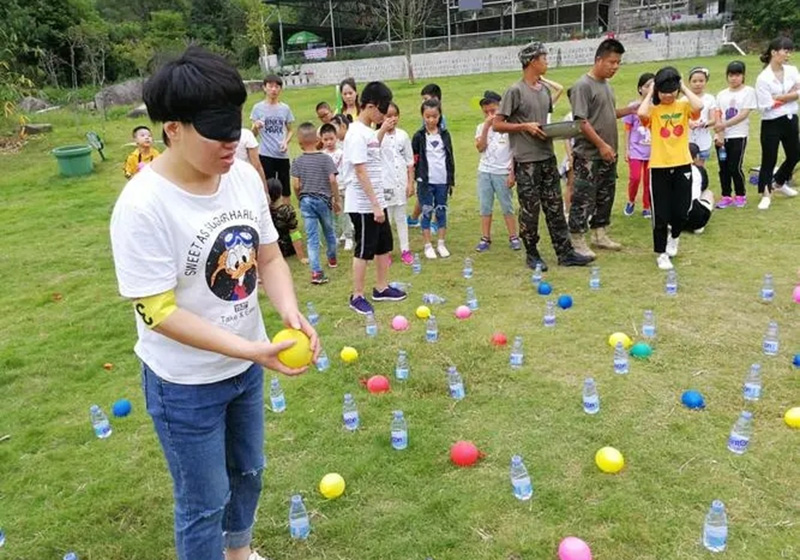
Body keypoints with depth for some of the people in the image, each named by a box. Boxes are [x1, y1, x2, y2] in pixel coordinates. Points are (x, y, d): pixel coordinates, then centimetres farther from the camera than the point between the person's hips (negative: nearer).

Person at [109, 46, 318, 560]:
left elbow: (268, 256, 2)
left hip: (246, 366, 7)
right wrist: (250, 349, -29)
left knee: (248, 471, 28)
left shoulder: (245, 176, -8)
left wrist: (289, 310, -17)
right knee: (204, 502, 12)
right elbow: (157, 312, -25)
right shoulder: (143, 206, -26)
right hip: (185, 384, -7)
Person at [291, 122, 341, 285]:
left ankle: (316, 271, -7)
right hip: (324, 200, 0)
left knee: (312, 237, 1)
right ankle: (332, 259, 43)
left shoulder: (297, 162, -2)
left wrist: (301, 199, 11)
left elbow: (295, 185, -6)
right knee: (329, 231, 22)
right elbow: (332, 180, -12)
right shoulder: (325, 158, -5)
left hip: (306, 201, 0)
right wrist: (337, 200, -2)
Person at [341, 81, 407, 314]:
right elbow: (360, 172, -22)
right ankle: (357, 296, 13)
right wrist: (375, 205, -22)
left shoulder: (369, 131, 10)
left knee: (384, 245, 17)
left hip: (376, 202, 9)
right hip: (363, 205, -9)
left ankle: (381, 288, 31)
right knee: (364, 250, 0)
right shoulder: (357, 134, -18)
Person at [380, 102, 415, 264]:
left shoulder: (403, 135, 3)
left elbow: (409, 161, 7)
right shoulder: (378, 135, -7)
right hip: (384, 183, -3)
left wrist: (411, 182, 4)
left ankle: (405, 250, 20)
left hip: (401, 182, 3)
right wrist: (383, 129, -38)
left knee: (401, 217, 13)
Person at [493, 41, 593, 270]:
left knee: (555, 208, 9)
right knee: (530, 210, 1)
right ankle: (532, 254, 16)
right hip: (526, 161, -7)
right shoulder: (515, 91, -10)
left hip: (548, 157, 7)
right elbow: (497, 124, -10)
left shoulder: (544, 90, 12)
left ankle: (565, 253, 15)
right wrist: (525, 126, -17)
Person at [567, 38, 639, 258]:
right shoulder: (583, 86, -14)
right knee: (584, 199, -4)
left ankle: (600, 235, 27)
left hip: (608, 155, 9)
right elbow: (581, 121, -19)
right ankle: (577, 241, 4)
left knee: (605, 197, 15)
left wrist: (629, 110, 6)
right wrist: (601, 145, -20)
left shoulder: (606, 84, 13)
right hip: (589, 156, -9)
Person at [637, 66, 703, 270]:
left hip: (682, 165, 2)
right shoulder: (653, 109, -3)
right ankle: (661, 253, 16)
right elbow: (641, 113, -27)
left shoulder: (684, 106, 1)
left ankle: (673, 237, 38)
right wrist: (649, 94, -11)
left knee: (681, 211, 6)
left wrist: (685, 88, -8)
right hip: (659, 167, -2)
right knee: (660, 214, 3)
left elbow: (698, 106, -21)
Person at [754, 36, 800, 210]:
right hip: (771, 124, -6)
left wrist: (779, 98, -17)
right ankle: (765, 194, 13)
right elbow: (766, 105, -19)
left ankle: (778, 183, 40)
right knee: (769, 160, -1)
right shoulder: (763, 78, -13)